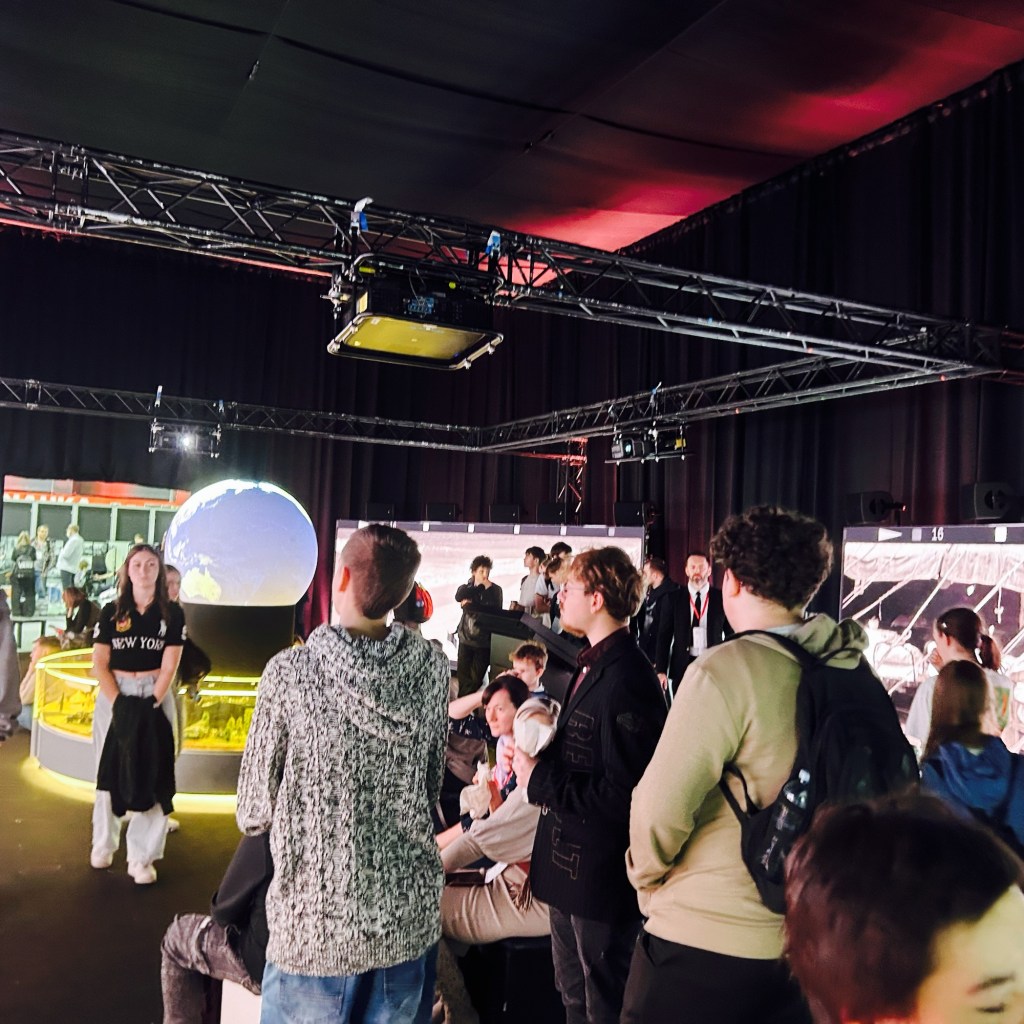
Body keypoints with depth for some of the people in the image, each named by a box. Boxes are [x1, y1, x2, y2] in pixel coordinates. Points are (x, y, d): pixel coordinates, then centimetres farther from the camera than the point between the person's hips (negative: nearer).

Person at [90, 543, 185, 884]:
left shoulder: (172, 614, 0)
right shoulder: (111, 612, 2)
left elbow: (169, 667, -4)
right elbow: (99, 664, -2)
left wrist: (151, 703, -16)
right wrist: (117, 702, -14)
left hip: (156, 696, -1)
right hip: (113, 695, 1)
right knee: (109, 770, 10)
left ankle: (142, 856, 4)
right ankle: (103, 844, 27)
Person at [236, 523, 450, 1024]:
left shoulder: (291, 671, -15)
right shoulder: (431, 667, -6)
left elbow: (254, 813, -7)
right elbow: (432, 787, 5)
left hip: (315, 922, -2)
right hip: (410, 916, 3)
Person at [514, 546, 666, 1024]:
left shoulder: (626, 680, -25)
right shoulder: (592, 667, 7)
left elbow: (621, 794, -27)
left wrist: (539, 780, -20)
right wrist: (538, 756, -1)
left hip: (601, 873, -9)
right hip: (571, 865, 9)